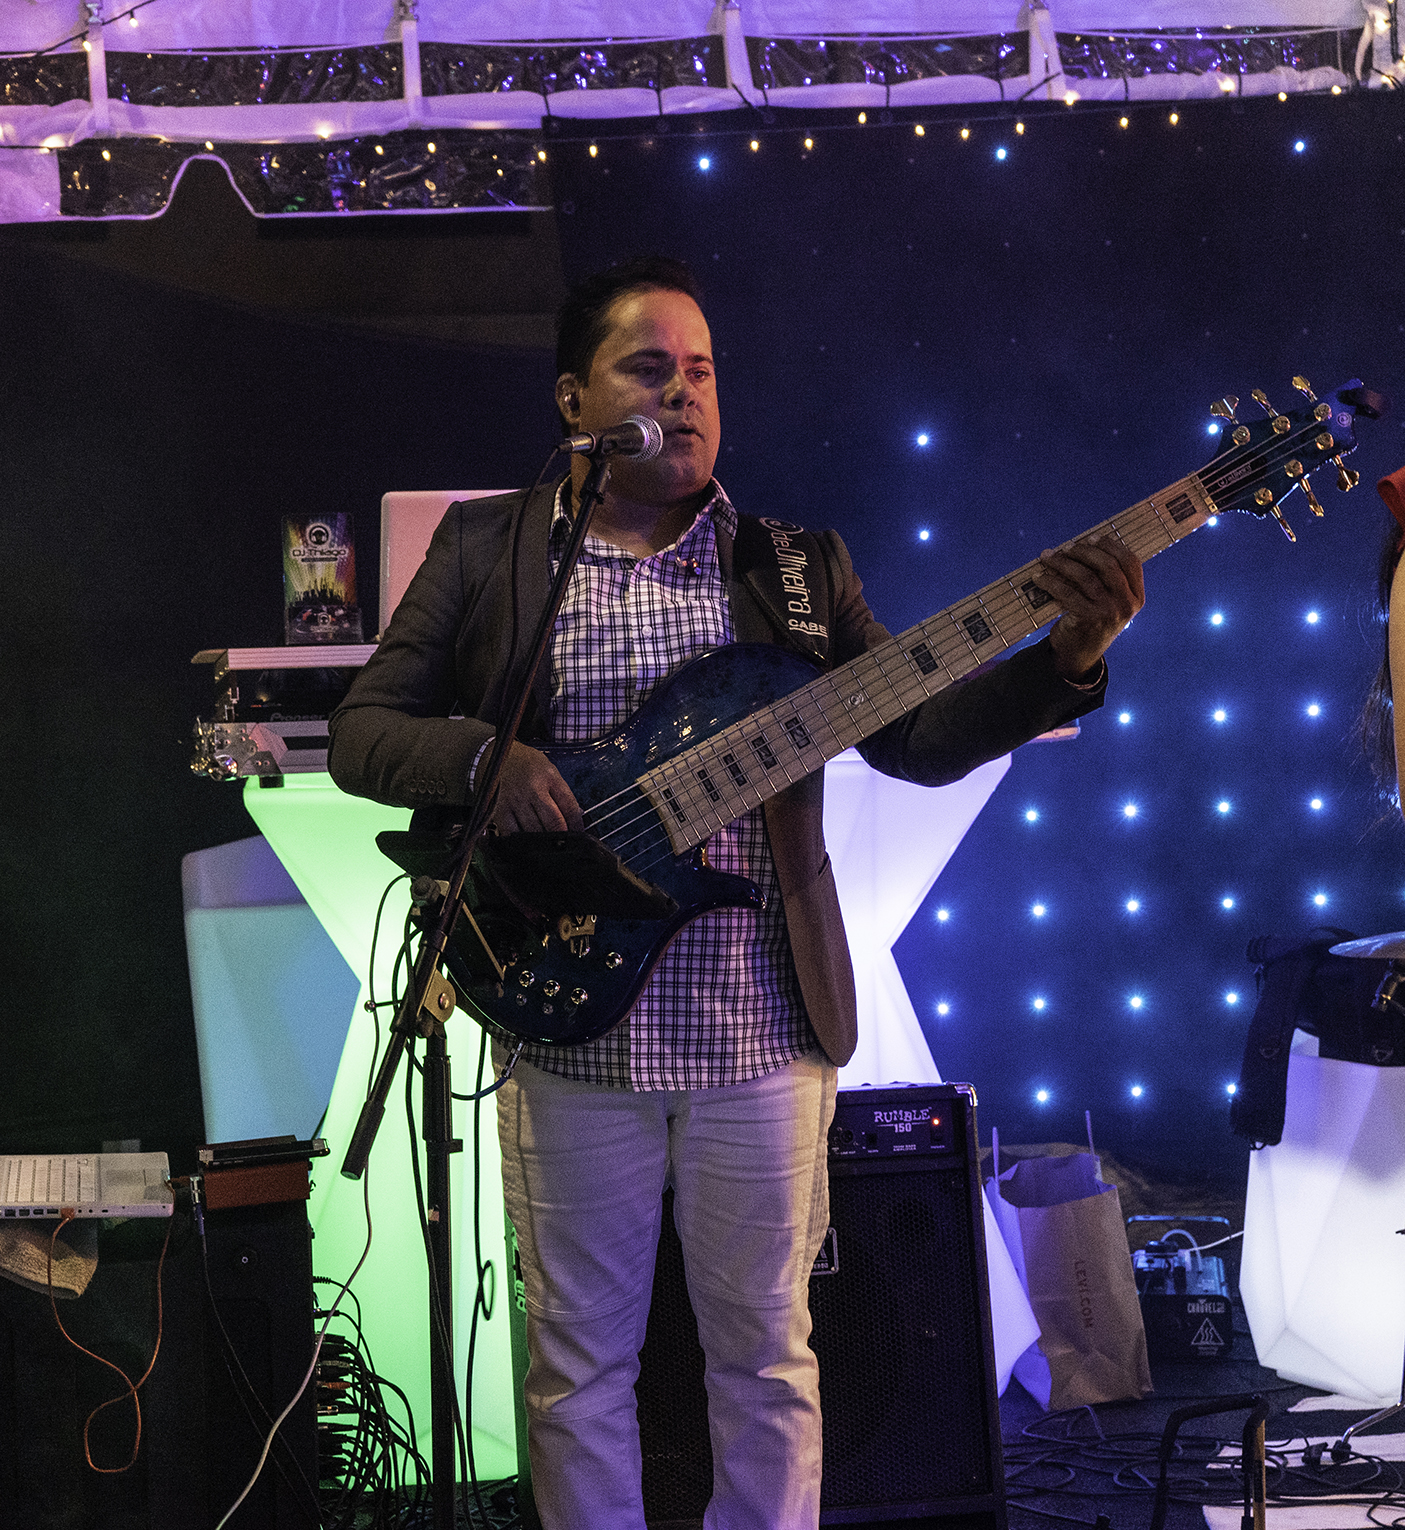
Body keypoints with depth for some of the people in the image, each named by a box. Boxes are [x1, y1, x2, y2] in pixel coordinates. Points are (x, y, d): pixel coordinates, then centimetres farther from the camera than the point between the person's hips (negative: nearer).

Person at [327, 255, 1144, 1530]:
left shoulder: (795, 563, 8)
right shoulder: (484, 551, 5)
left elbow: (915, 736, 0)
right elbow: (361, 731, 3)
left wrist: (1064, 661, -16)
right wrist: (484, 759, -17)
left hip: (760, 1025, 1)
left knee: (767, 1351, 10)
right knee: (581, 1359, 9)